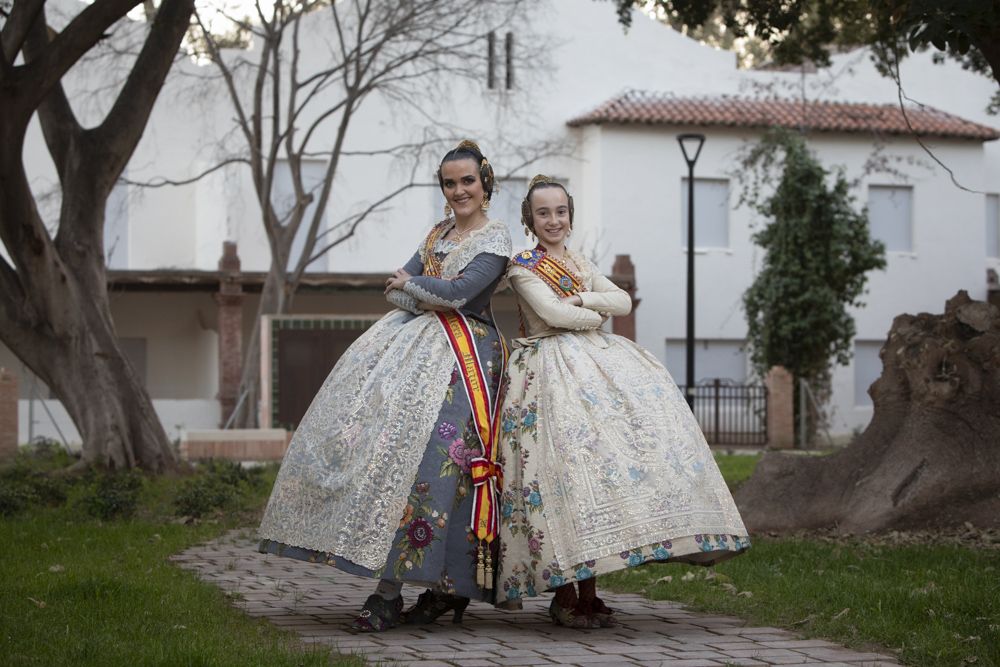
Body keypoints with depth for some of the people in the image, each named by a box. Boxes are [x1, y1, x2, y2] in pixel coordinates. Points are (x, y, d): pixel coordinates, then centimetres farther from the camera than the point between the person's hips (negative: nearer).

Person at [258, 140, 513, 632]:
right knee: (371, 435, -2)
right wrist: (432, 299, -7)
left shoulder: (494, 238, -3)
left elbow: (458, 291, -16)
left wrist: (410, 285, 0)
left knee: (418, 449, -18)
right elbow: (395, 289, 12)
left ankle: (389, 593, -19)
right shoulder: (439, 233, 20)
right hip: (412, 341, 8)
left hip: (459, 354, -8)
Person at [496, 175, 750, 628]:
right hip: (551, 367, -7)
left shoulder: (580, 265, 23)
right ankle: (564, 597, -19)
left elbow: (623, 302, 10)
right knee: (567, 462, -21)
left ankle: (588, 592, -3)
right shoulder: (522, 268, 4)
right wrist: (595, 315, 3)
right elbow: (551, 312, -12)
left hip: (595, 365, 7)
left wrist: (579, 300, -5)